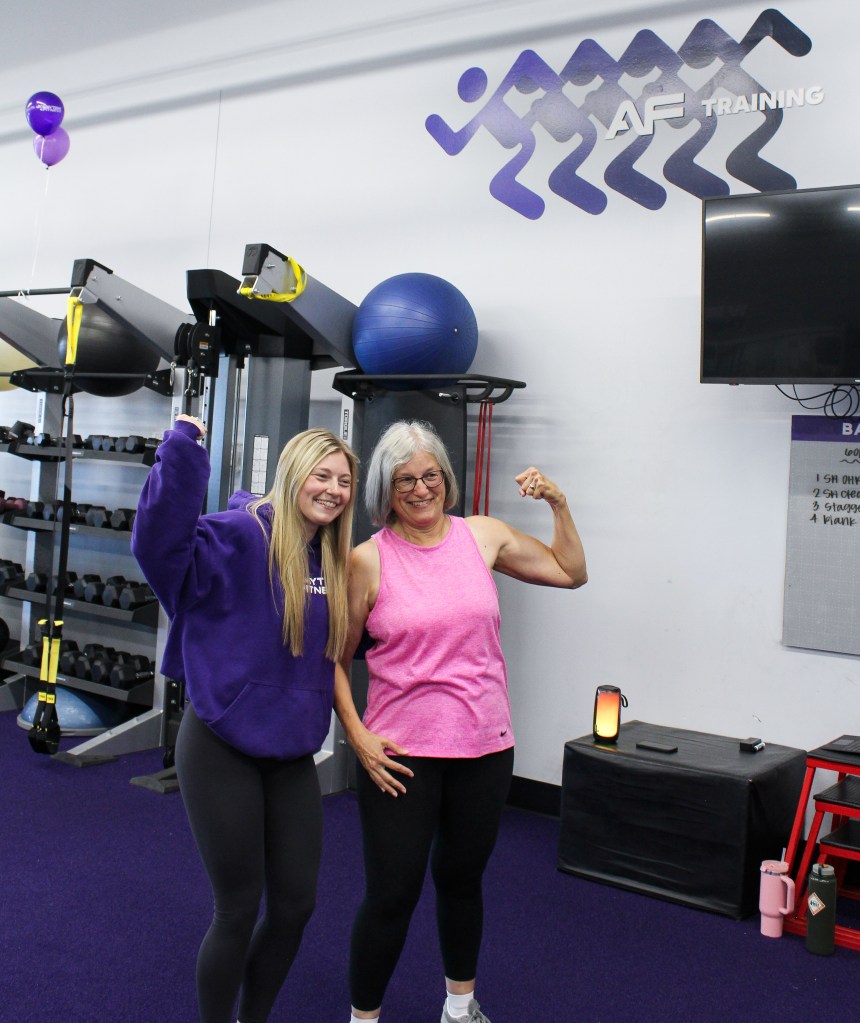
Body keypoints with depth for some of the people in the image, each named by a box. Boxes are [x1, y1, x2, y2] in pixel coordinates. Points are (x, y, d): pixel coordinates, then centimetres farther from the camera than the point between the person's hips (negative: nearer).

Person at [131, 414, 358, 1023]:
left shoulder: (336, 560, 5)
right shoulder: (241, 538, -15)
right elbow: (162, 542, -33)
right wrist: (182, 449, -37)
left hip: (292, 752, 7)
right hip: (223, 749, -6)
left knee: (296, 904, 14)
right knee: (239, 912, 5)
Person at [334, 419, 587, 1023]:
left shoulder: (481, 535, 2)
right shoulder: (368, 560, -7)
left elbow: (570, 572, 13)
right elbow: (335, 658, -1)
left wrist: (558, 504, 2)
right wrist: (358, 737, -8)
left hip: (484, 746, 3)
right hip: (400, 751, -3)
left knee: (463, 878, 20)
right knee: (392, 894, 3)